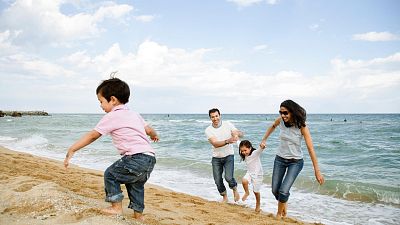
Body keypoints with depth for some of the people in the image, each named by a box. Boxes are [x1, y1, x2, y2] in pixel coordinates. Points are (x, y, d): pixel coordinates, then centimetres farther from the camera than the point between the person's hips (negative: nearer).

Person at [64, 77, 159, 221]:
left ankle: (117, 207, 17)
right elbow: (149, 130, 27)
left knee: (110, 174, 11)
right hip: (151, 158, 8)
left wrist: (71, 150, 3)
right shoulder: (134, 114, 20)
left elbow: (92, 136, -2)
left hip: (137, 157, -8)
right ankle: (138, 213, 33)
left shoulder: (112, 116, -2)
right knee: (135, 182, 28)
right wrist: (154, 136, 52)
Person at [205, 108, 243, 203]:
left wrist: (237, 133, -38)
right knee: (217, 180, 4)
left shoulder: (228, 124, -7)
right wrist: (227, 141, -39)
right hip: (216, 158, 2)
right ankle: (224, 197, 29)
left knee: (229, 177, -17)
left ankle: (235, 190, 15)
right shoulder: (208, 130, -10)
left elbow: (240, 133, -13)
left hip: (228, 156, -1)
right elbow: (215, 144, -23)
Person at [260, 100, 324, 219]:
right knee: (275, 190, 9)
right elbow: (272, 127, 15)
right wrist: (264, 140, 13)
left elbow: (310, 149, -20)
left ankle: (279, 214, 13)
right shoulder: (280, 120, -11)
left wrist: (317, 171, -20)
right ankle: (284, 205, 40)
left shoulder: (302, 127, -21)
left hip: (295, 162, -4)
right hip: (280, 159, 4)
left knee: (283, 191, -15)